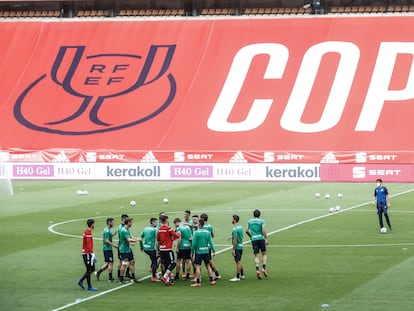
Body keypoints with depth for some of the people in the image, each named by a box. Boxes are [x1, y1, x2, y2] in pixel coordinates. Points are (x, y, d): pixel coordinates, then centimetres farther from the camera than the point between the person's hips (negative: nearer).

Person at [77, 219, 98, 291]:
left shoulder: (88, 231, 14)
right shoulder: (88, 232, -16)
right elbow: (88, 244, -22)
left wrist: (92, 253, 21)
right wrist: (92, 253, -23)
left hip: (88, 253, 10)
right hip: (87, 254, -10)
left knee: (92, 268, 12)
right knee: (89, 270, -4)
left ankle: (80, 281, 16)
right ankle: (89, 286, 2)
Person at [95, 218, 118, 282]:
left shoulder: (107, 230, 14)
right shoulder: (107, 231, -18)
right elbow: (106, 241, -23)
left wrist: (113, 235, 13)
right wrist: (114, 245, -20)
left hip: (106, 248, 10)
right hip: (108, 249, -10)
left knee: (108, 263, 15)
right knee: (110, 263, -3)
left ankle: (98, 272, 13)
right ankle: (110, 278, 3)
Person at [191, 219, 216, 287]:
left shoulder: (196, 232, -11)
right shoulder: (207, 232, 2)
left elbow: (194, 244, -11)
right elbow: (211, 242, 2)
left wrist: (192, 252, -1)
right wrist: (213, 251, 8)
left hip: (199, 251, -5)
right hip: (206, 251, 5)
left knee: (197, 267, -2)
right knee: (208, 265, 14)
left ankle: (198, 282, -3)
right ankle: (212, 280, 17)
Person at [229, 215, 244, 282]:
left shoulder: (235, 229, -19)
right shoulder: (240, 227, 10)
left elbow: (235, 240, -22)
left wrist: (233, 249, -19)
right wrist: (232, 237, 18)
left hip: (237, 247, -9)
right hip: (240, 246, 9)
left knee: (238, 262, -5)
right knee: (239, 261, 19)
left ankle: (237, 277, -1)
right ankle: (242, 275, 27)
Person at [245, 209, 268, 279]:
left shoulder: (249, 221, 8)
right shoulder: (262, 221, -2)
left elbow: (246, 231, 7)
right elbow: (264, 230, -13)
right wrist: (266, 239, -9)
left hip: (253, 239, 2)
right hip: (261, 238, -2)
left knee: (256, 256, 3)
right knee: (264, 254, 12)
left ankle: (257, 270, -12)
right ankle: (263, 268, -3)